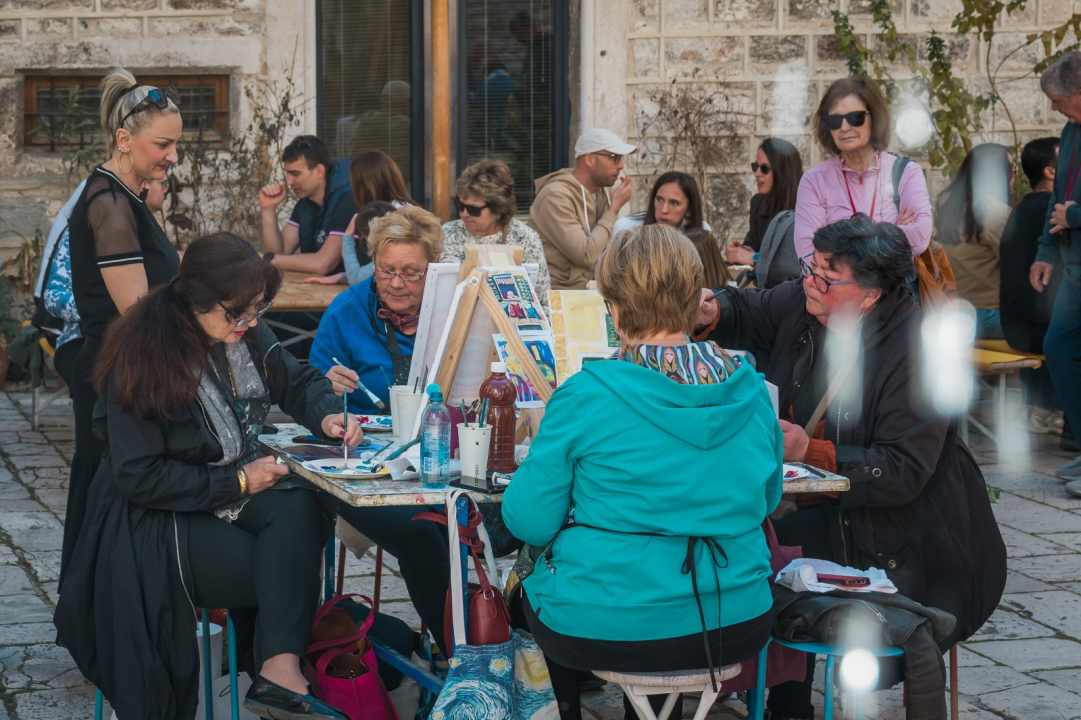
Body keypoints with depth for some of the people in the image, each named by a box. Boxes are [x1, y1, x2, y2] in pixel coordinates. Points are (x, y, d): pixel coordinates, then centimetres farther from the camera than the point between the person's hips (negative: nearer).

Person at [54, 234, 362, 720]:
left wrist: (326, 415, -7)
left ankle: (280, 670, -37)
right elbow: (138, 478, -19)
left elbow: (296, 380, 17)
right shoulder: (143, 357, -20)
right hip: (159, 522, -6)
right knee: (284, 571, -25)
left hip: (236, 489, 6)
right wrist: (237, 483, -19)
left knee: (302, 508, -27)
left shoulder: (243, 333, 0)